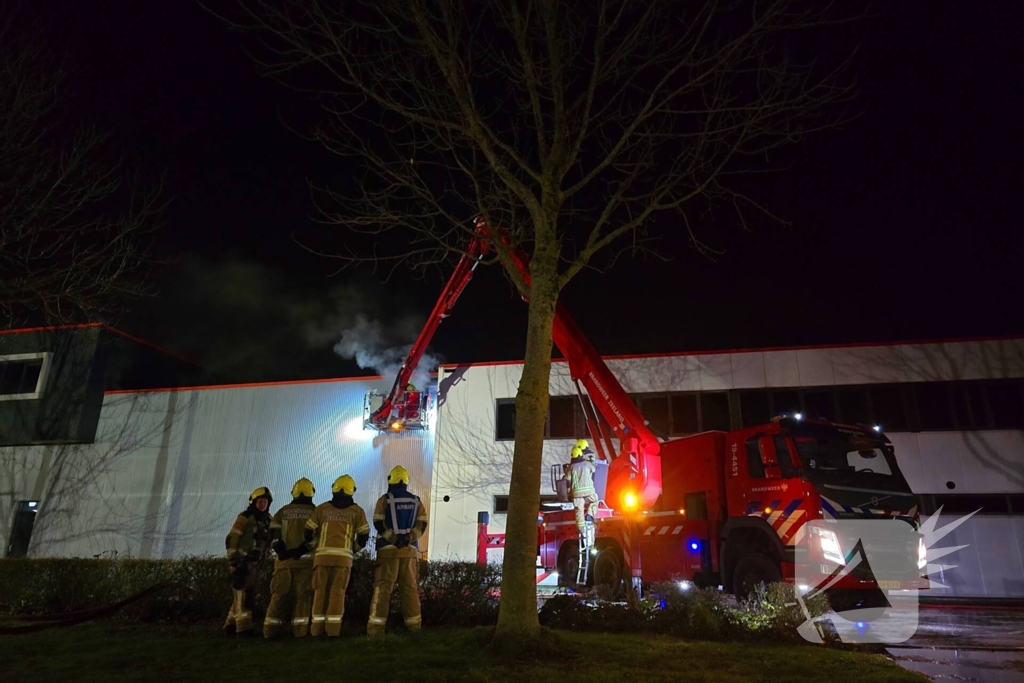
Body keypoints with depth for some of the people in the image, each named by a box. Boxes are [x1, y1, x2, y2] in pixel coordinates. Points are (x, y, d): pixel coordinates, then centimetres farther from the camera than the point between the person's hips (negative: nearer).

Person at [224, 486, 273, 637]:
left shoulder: (267, 520, 12)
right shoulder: (245, 517, -9)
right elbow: (231, 539, -13)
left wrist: (262, 561, 16)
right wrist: (233, 560, -17)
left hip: (256, 563, 8)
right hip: (242, 562, -8)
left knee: (248, 595, 11)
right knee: (243, 594, -9)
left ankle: (231, 626, 20)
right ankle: (243, 627, -7)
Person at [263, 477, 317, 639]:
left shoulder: (283, 511, 10)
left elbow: (273, 535, 2)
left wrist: (282, 551, -4)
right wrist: (301, 550, -8)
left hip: (284, 559, 2)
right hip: (305, 559, -2)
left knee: (279, 594, 9)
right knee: (303, 595, 3)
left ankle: (270, 630, 10)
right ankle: (299, 630, 2)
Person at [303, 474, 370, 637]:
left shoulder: (322, 508, 9)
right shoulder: (356, 511, 7)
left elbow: (308, 532, 10)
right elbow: (364, 536, 6)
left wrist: (313, 547, 28)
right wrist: (353, 549, 23)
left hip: (322, 555, 1)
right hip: (343, 556, -1)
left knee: (320, 591, 9)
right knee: (337, 592, 2)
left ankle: (317, 627, 8)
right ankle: (333, 628, -2)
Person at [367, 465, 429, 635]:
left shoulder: (385, 499, 1)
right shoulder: (416, 501, 11)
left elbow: (378, 523, -7)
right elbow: (422, 525, 2)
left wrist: (394, 539, -11)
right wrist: (408, 538, -9)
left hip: (388, 549, -3)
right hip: (410, 550, 3)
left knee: (383, 587, 0)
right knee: (410, 588, 8)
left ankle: (376, 625, -3)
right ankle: (414, 624, 9)